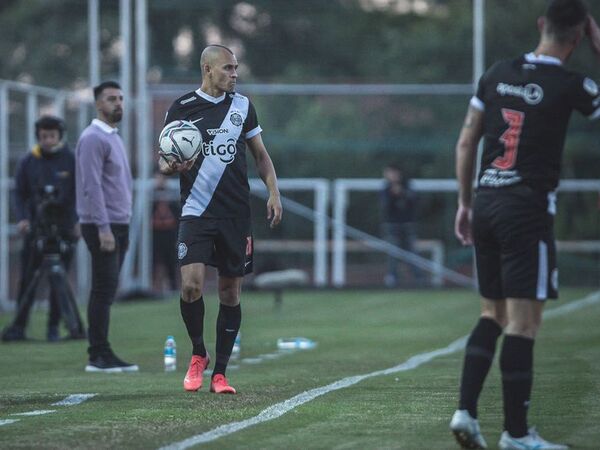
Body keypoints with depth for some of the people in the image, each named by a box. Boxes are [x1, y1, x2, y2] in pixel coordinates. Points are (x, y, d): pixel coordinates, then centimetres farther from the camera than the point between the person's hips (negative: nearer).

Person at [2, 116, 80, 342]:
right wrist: (21, 218, -7)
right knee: (27, 280, 0)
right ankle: (19, 326, 7)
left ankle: (53, 327, 7)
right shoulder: (29, 161, 4)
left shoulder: (71, 160, 0)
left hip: (63, 228, -1)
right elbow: (20, 193, 8)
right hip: (35, 228, 1)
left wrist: (79, 220, -10)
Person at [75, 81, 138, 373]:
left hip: (119, 225, 9)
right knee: (104, 290, -10)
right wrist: (103, 228, -24)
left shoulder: (114, 138, 19)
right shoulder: (93, 139, -11)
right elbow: (92, 187, -19)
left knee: (107, 291, 8)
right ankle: (99, 356, -10)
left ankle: (102, 354, 9)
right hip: (102, 227, -9)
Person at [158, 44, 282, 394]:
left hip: (236, 214, 3)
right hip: (196, 211, -3)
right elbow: (164, 160, 5)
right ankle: (198, 355, 7)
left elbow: (261, 154, 16)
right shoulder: (181, 108, 0)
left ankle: (220, 373, 12)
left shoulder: (242, 106, 9)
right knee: (192, 284, -18)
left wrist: (274, 192, 3)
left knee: (231, 292, 3)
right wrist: (170, 166, -19)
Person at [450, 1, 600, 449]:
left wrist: (465, 203, 19)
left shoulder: (498, 74, 7)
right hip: (528, 210, -6)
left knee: (493, 314, 17)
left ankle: (466, 411, 6)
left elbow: (466, 142, 11)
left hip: (486, 205, 6)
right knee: (523, 321, -2)